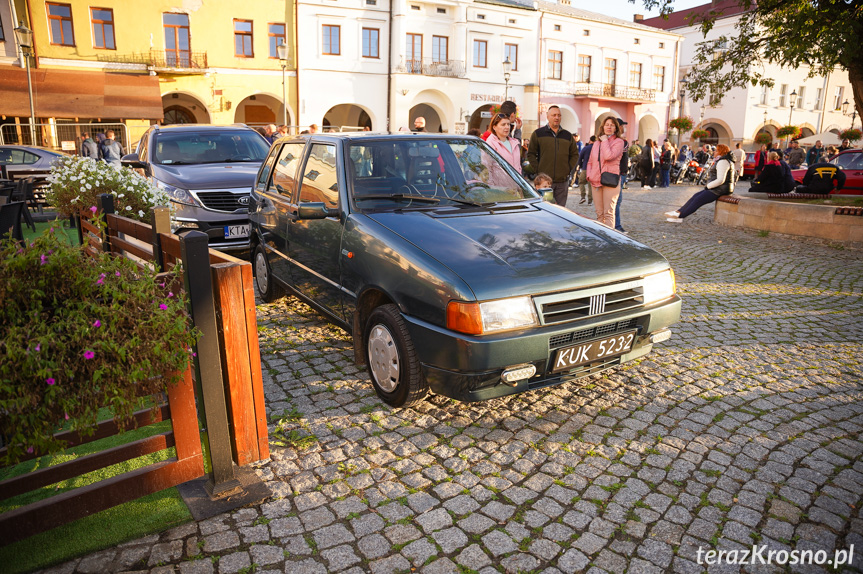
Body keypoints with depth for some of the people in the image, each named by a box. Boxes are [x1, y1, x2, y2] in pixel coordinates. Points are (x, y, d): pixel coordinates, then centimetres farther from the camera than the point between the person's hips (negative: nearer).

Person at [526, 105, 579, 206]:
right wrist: (537, 170, -6)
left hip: (562, 180, 3)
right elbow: (531, 154, 5)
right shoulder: (538, 134, 5)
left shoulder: (568, 136, 14)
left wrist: (569, 168, 5)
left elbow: (575, 154, 20)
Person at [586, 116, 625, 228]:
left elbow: (609, 156, -20)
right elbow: (590, 162, 24)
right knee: (599, 213, 9)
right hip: (596, 181, 6)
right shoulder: (597, 143, 16)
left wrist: (605, 140, -7)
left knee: (608, 213, -9)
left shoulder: (618, 141, -1)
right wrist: (589, 175, 7)